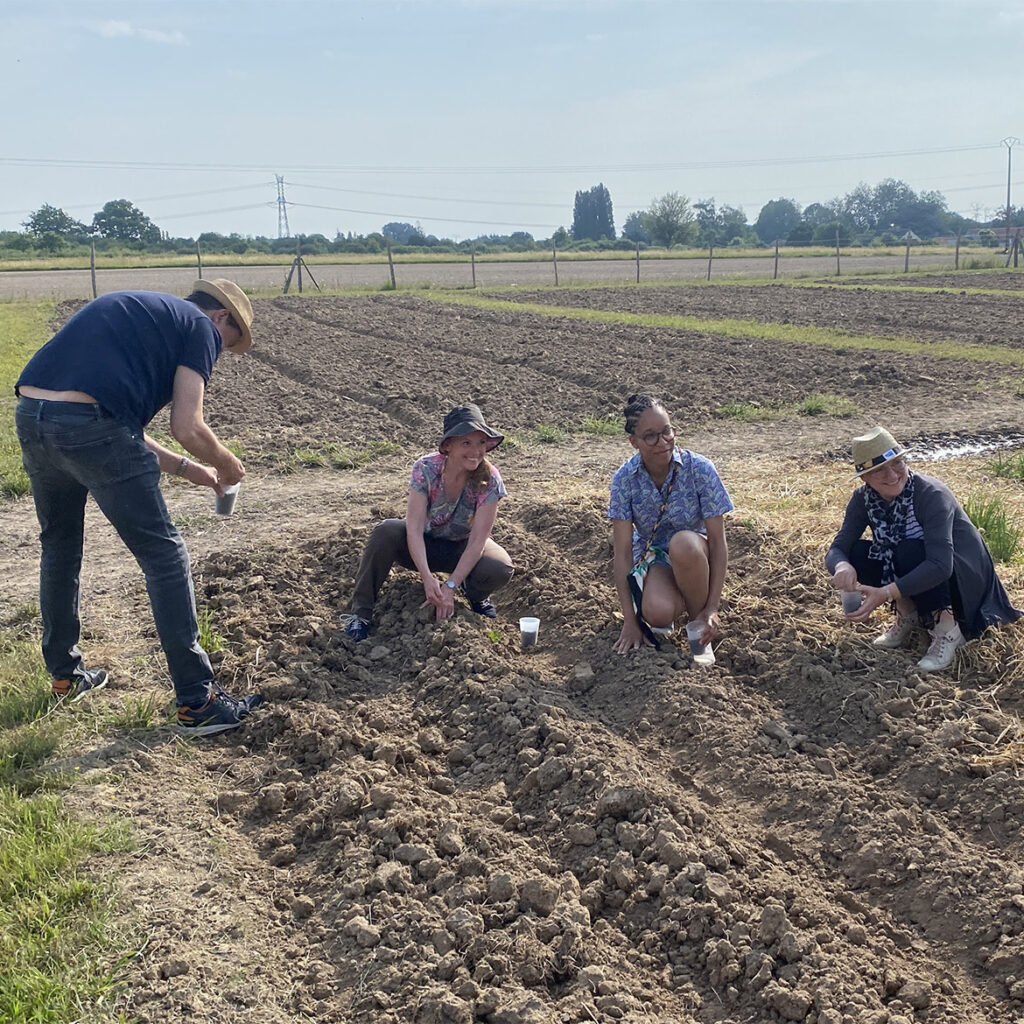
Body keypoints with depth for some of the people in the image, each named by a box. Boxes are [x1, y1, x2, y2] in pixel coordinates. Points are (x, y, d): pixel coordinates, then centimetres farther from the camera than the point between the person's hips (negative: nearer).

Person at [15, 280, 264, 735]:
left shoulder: (139, 311, 30)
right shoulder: (200, 327, 7)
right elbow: (188, 430, -4)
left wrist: (185, 468, 33)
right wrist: (227, 465, 16)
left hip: (29, 417, 8)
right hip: (90, 425, -8)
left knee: (59, 546, 26)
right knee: (164, 557, 3)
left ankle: (65, 675, 41)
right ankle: (196, 702, 8)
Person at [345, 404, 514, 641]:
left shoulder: (489, 480, -24)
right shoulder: (426, 469, -25)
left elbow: (477, 540, -24)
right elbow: (414, 529, -29)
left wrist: (450, 586, -31)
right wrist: (427, 578, -41)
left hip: (462, 548, 0)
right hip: (423, 544, 0)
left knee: (500, 569, -31)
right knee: (386, 532, -32)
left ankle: (475, 594, 7)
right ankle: (361, 613, -19)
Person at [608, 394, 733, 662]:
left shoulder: (699, 469, -20)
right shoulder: (624, 478, -16)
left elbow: (718, 541, -17)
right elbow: (622, 550, -15)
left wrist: (712, 609, -21)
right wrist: (630, 619, -17)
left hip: (693, 555, 0)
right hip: (652, 557, 0)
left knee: (683, 542, -38)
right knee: (657, 613, -34)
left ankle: (698, 627, -13)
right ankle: (676, 601, 6)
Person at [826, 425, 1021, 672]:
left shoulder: (931, 494, -29)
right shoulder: (864, 499, -12)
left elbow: (940, 565, -38)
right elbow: (837, 549, -17)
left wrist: (885, 593, -47)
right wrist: (842, 566, -43)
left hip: (964, 575, -5)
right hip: (918, 577, 5)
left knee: (909, 551, -34)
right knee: (857, 553, -19)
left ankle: (947, 630, -16)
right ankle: (908, 615, 1)